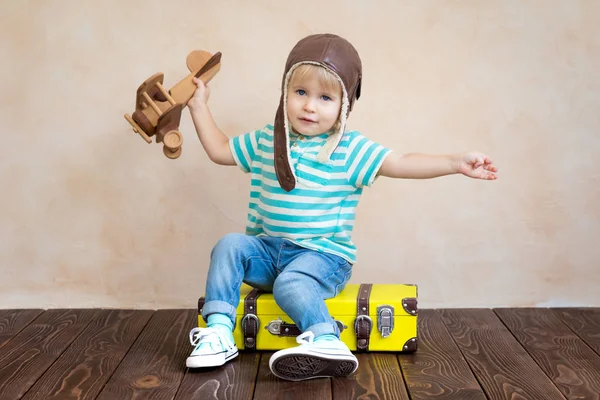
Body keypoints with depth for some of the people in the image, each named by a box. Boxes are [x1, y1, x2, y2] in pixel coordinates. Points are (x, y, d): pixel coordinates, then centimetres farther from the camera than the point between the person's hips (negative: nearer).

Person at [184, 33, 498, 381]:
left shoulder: (349, 149, -7)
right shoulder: (266, 141, 7)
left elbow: (400, 164, -15)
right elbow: (220, 150, 19)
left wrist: (455, 163, -27)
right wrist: (200, 107, 18)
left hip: (322, 255, -5)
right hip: (268, 250, 5)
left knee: (290, 284, -33)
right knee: (230, 245, -18)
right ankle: (218, 332, -18)